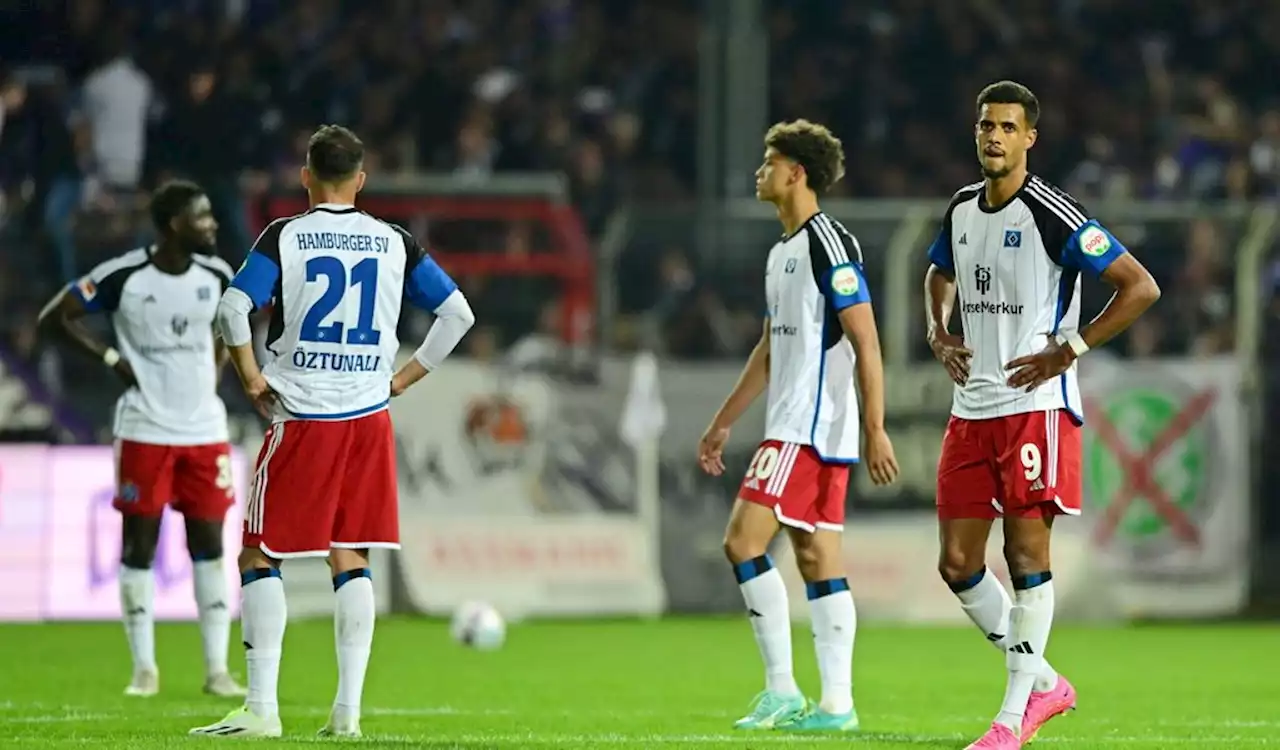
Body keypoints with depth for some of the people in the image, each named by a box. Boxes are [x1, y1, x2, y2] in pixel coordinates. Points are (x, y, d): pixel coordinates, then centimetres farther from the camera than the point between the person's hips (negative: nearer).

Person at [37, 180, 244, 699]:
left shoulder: (216, 277, 1)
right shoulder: (123, 277, -12)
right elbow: (55, 317, -4)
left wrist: (218, 367, 9)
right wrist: (111, 359, -9)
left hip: (205, 429, 3)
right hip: (144, 432, -3)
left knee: (209, 544, 3)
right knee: (139, 543, 0)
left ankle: (217, 669, 6)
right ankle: (144, 667, 7)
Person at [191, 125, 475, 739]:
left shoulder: (284, 237, -4)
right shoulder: (396, 243, 6)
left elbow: (233, 308, -16)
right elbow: (457, 313, 7)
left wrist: (252, 379, -3)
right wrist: (402, 379, 10)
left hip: (301, 417, -3)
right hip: (369, 418, 3)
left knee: (260, 557, 4)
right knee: (351, 561, 10)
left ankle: (261, 707, -3)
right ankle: (347, 709, 4)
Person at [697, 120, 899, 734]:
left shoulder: (830, 245, -12)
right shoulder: (782, 252, 18)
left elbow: (866, 344, -16)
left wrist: (876, 431, -21)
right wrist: (723, 424, 27)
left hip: (813, 426, -10)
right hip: (795, 426, 10)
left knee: (743, 540, -13)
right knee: (817, 559, 7)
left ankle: (781, 689, -10)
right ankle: (835, 702, 6)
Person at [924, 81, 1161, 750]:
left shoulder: (1053, 214, -12)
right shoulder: (962, 208, 10)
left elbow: (1140, 287, -14)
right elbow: (940, 275, 32)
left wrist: (1067, 350, -16)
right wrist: (939, 333, 13)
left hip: (1035, 406, -7)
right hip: (971, 410, 7)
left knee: (1026, 555, -6)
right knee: (957, 564, 5)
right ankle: (1043, 683, 21)